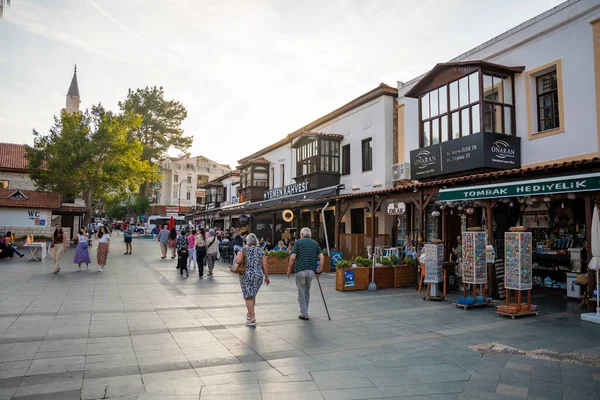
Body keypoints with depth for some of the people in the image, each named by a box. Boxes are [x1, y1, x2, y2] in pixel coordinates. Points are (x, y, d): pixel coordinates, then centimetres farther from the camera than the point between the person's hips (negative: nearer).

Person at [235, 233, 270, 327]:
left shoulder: (244, 250, -2)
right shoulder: (261, 251, 4)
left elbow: (237, 261, -12)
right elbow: (265, 265, -3)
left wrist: (238, 255, 9)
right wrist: (266, 277, 4)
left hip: (246, 275, -3)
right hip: (258, 275, 3)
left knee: (248, 296, 0)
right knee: (253, 295, 21)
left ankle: (252, 319, -1)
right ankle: (250, 313, 30)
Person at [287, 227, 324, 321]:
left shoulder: (298, 242, 1)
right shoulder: (315, 243, 12)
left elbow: (292, 257, -8)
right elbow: (322, 257, 0)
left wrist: (289, 270, 2)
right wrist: (319, 270, 6)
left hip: (300, 270, -4)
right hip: (311, 271, 4)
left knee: (301, 293, 6)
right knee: (307, 291, 21)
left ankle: (304, 314, 6)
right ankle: (304, 311, 29)